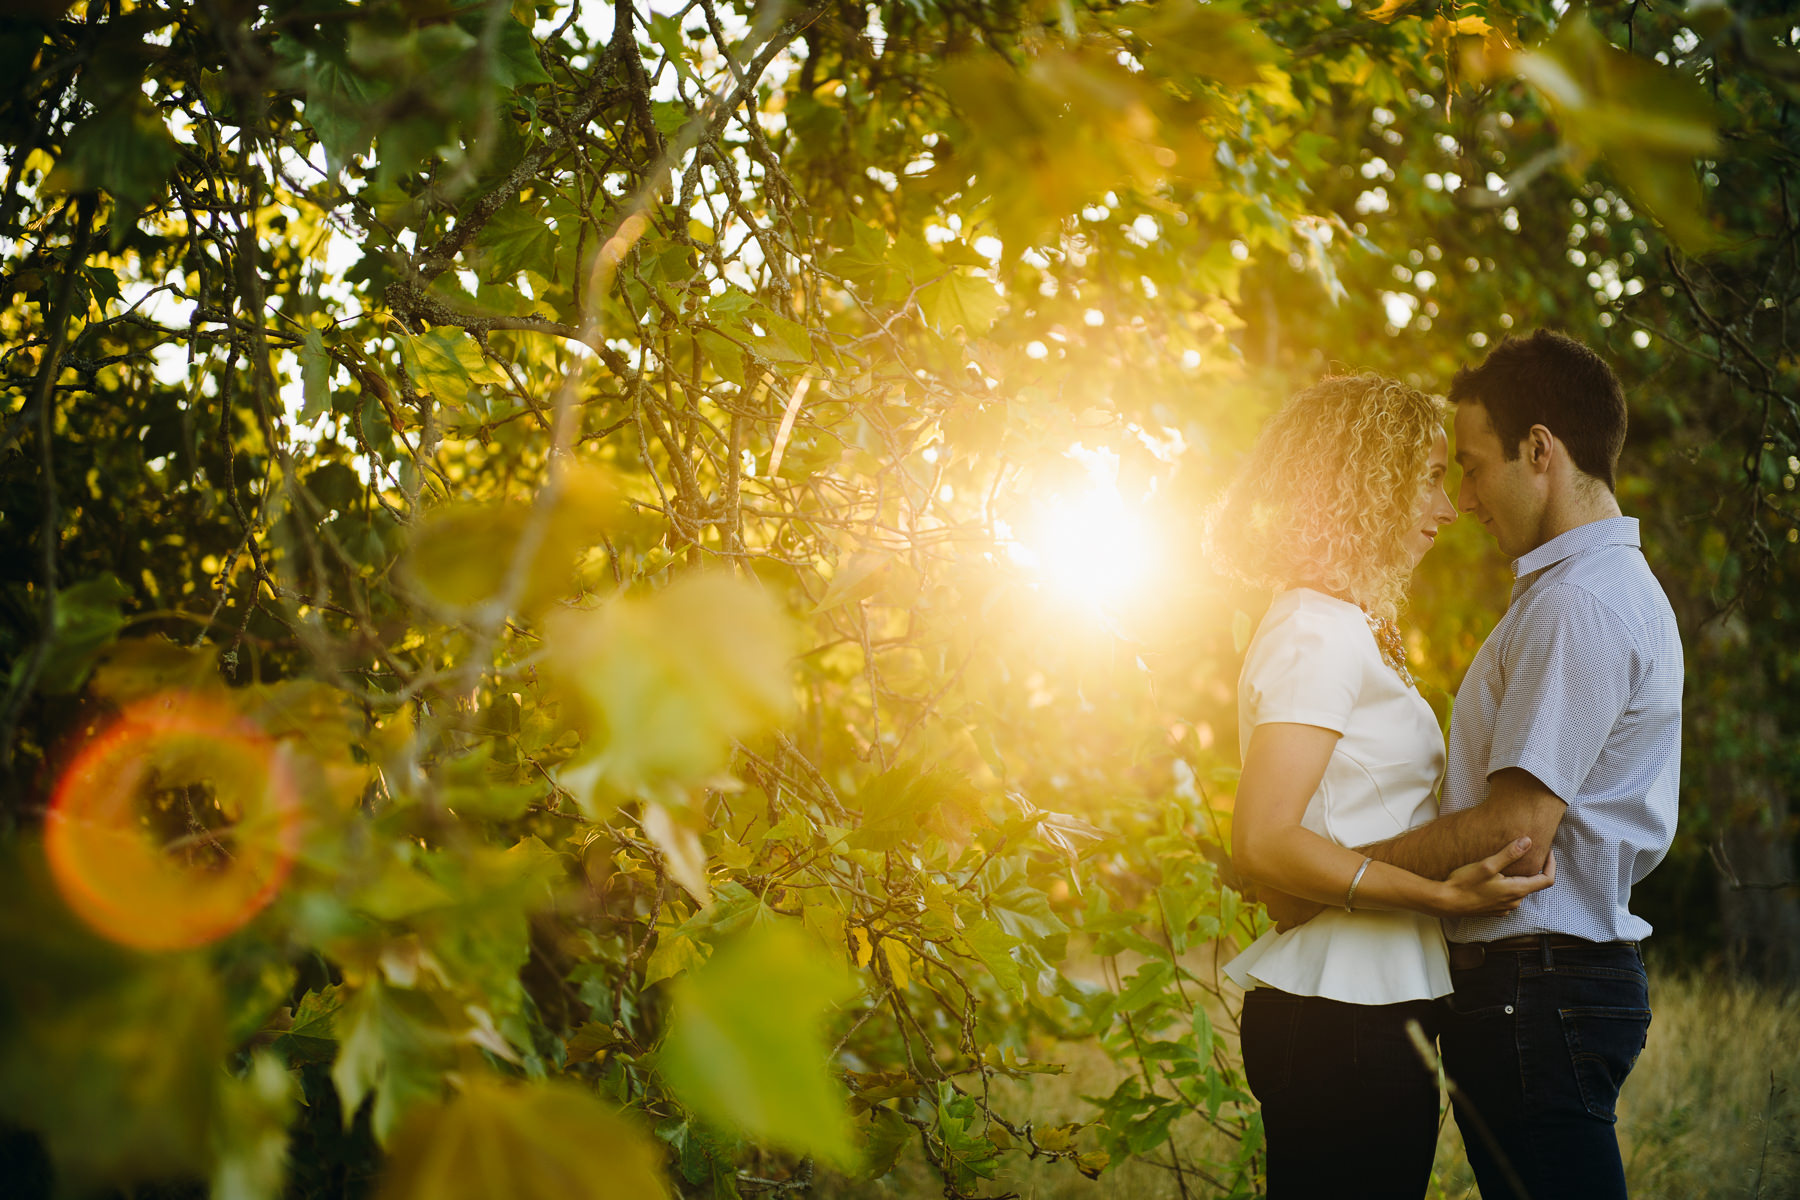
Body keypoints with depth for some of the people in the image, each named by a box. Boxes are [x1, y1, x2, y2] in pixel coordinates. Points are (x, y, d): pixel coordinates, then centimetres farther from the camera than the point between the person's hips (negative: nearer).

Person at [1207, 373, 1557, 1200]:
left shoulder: (1345, 629, 17)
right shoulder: (1318, 634, -12)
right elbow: (1262, 841, -20)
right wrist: (1441, 895, -25)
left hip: (1364, 1012, 9)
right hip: (1341, 1025, -9)